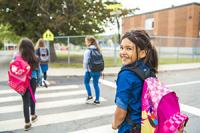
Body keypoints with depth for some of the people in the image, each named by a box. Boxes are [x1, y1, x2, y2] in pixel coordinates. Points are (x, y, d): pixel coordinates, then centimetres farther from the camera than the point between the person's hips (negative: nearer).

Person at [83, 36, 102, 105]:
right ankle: (97, 100, 13)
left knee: (86, 82, 18)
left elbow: (86, 61, -8)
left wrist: (86, 69, 7)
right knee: (96, 84, 9)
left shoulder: (88, 51, -11)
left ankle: (90, 96, 17)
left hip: (90, 70, -4)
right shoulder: (97, 50, 4)